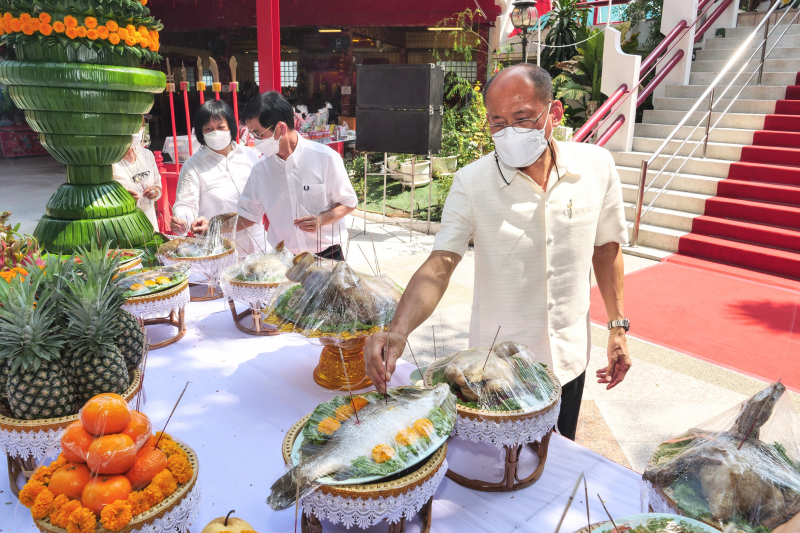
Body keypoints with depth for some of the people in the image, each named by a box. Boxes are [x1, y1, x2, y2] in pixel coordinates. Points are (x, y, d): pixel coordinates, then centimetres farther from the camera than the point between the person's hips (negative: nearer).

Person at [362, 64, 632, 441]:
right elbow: (439, 265, -23)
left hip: (569, 356, 3)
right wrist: (397, 331, -38)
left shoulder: (597, 166, -8)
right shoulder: (471, 183, -16)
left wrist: (618, 327, 4)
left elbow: (605, 247, 4)